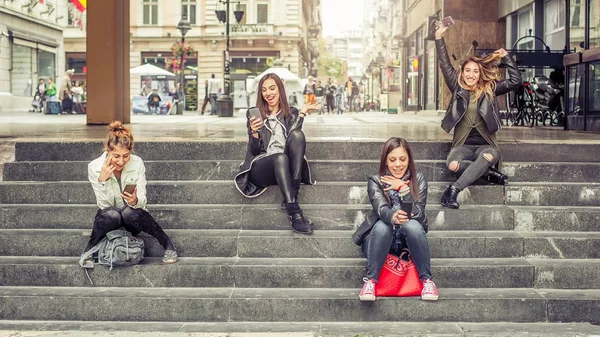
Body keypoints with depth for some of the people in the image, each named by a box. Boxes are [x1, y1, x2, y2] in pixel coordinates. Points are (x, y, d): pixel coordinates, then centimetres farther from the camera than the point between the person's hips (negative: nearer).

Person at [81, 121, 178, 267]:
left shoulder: (137, 163, -16)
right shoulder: (94, 167, -17)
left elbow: (142, 200, -15)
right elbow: (104, 205, -17)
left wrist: (135, 201, -38)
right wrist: (102, 180, -32)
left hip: (132, 217, 1)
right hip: (110, 217, -1)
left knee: (129, 211, -35)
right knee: (112, 213, -36)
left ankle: (167, 244, -17)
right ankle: (89, 250, -12)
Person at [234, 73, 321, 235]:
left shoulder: (291, 112, 14)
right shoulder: (254, 114, 10)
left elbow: (294, 139, -3)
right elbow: (254, 150, 2)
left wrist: (302, 113, -10)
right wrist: (254, 132, -18)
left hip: (287, 169, 2)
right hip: (260, 169, -2)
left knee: (297, 134, -25)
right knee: (280, 158, -36)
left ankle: (293, 195, -32)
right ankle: (294, 212, -49)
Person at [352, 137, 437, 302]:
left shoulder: (418, 180, 0)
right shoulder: (375, 181, -4)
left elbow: (418, 212, -13)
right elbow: (381, 208, -24)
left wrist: (402, 188, -20)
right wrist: (393, 217, -46)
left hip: (408, 239, 1)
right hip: (381, 239, -1)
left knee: (412, 225, -32)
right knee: (382, 226, -33)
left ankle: (426, 279, -19)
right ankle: (371, 280, -23)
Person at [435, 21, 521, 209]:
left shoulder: (490, 90, 10)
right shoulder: (457, 88, 9)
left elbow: (515, 81, 4)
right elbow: (445, 65, 3)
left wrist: (506, 57, 3)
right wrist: (439, 37, -2)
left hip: (485, 145, 0)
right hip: (463, 145, 0)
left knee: (489, 156, -38)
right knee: (453, 165, -35)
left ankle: (454, 189, -38)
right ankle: (489, 172, -12)